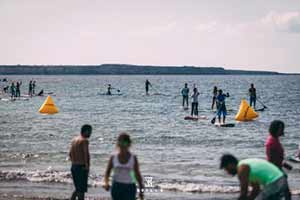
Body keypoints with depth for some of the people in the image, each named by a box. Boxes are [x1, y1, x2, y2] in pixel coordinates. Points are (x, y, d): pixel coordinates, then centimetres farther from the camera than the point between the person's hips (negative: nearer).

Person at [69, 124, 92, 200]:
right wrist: (87, 166, -17)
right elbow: (86, 154, -23)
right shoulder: (84, 140, -13)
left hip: (73, 166, 8)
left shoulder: (74, 139, 13)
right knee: (82, 189, -2)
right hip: (82, 167, -8)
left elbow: (70, 154, 17)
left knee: (78, 188, 19)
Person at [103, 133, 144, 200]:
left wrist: (141, 189, 5)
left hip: (129, 188, -1)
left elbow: (137, 174, 6)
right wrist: (106, 183, -13)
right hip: (116, 187, 1)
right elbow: (107, 173, 6)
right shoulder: (113, 158, 1)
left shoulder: (133, 158, -1)